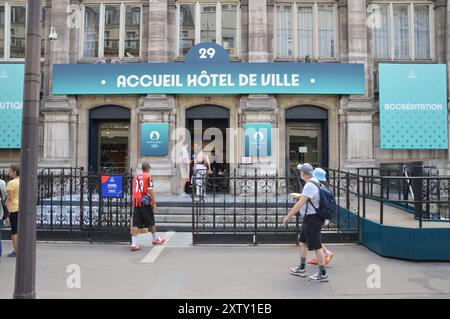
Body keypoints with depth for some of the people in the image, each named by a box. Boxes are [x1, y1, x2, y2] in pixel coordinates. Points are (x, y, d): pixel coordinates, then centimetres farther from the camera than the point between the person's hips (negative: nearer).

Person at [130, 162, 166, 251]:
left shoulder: (136, 177, 14)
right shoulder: (148, 177, -5)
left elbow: (134, 191, 18)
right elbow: (150, 191, -13)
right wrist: (154, 203, -10)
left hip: (136, 203, 5)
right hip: (146, 203, -5)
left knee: (135, 224, 2)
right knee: (151, 222, 11)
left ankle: (134, 244, -3)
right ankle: (155, 239, 28)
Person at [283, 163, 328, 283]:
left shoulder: (309, 185, -22)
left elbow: (300, 203, -25)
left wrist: (288, 216, -19)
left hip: (313, 219, -10)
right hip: (309, 218, 10)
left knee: (316, 246, -1)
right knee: (303, 242, 18)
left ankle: (323, 274, 10)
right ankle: (302, 269, 30)